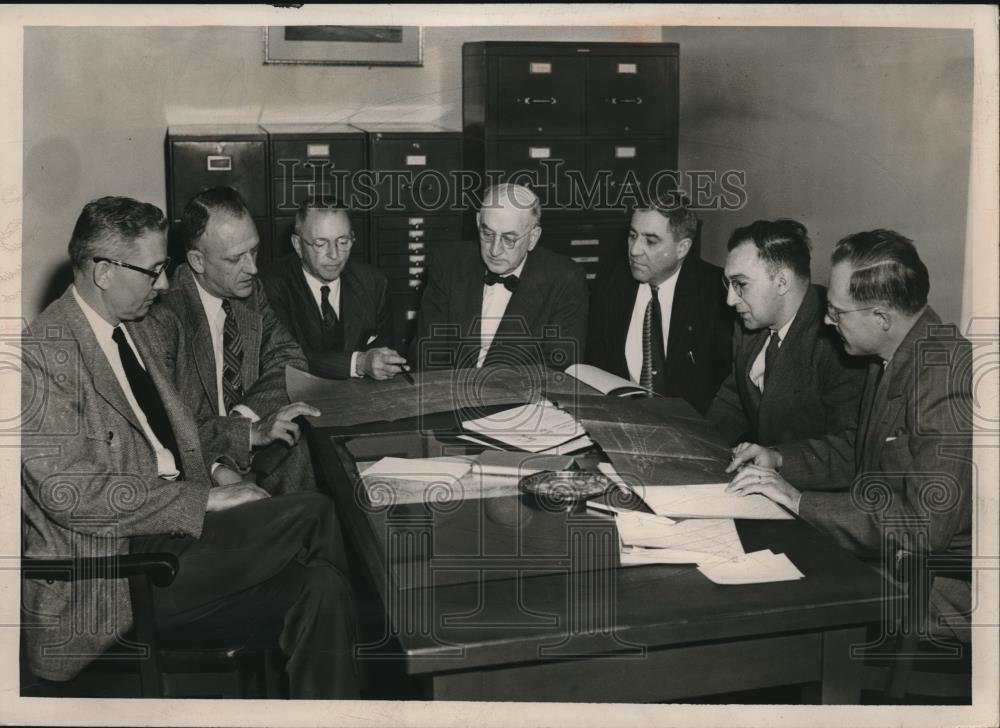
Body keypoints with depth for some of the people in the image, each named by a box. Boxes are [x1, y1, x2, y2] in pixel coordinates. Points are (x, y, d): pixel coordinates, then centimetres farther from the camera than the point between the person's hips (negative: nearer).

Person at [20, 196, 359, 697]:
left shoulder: (137, 335, 16)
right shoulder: (41, 354, -13)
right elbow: (69, 490, -21)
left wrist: (217, 467, 2)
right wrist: (205, 499, -20)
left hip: (178, 525, 8)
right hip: (112, 574, -8)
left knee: (318, 585, -17)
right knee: (314, 513, -20)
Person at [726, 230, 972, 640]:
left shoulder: (947, 376, -25)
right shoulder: (889, 358, 5)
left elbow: (926, 527, -28)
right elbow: (853, 450, 20)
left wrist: (800, 500, -23)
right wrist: (779, 459, 4)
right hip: (884, 558, 8)